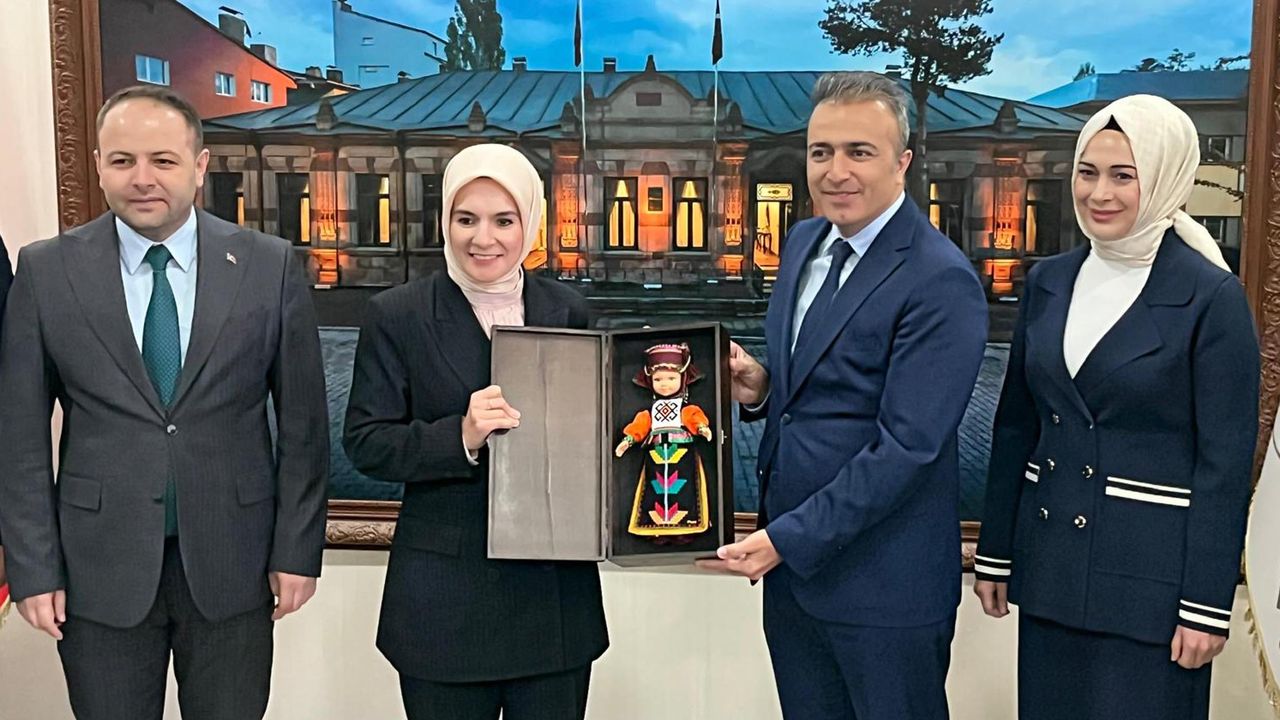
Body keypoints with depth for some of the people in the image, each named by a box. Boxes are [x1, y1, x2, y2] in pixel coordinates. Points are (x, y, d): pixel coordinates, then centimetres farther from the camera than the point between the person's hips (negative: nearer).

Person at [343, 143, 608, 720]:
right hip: (446, 601, -2)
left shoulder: (568, 312, 6)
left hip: (557, 595, 3)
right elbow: (365, 443, -6)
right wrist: (461, 436, -21)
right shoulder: (397, 315, -2)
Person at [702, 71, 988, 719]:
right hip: (789, 559, 7)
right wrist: (759, 388, -5)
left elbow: (906, 445, -22)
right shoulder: (803, 243, 7)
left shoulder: (941, 283, -18)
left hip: (883, 583, -7)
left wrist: (788, 539, -21)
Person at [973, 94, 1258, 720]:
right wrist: (995, 551, 9)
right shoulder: (1048, 282, 4)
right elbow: (1015, 427, 8)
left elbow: (1225, 463, -10)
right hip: (1049, 562, 5)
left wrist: (1206, 604, -11)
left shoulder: (1212, 297, -10)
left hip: (1150, 571, -5)